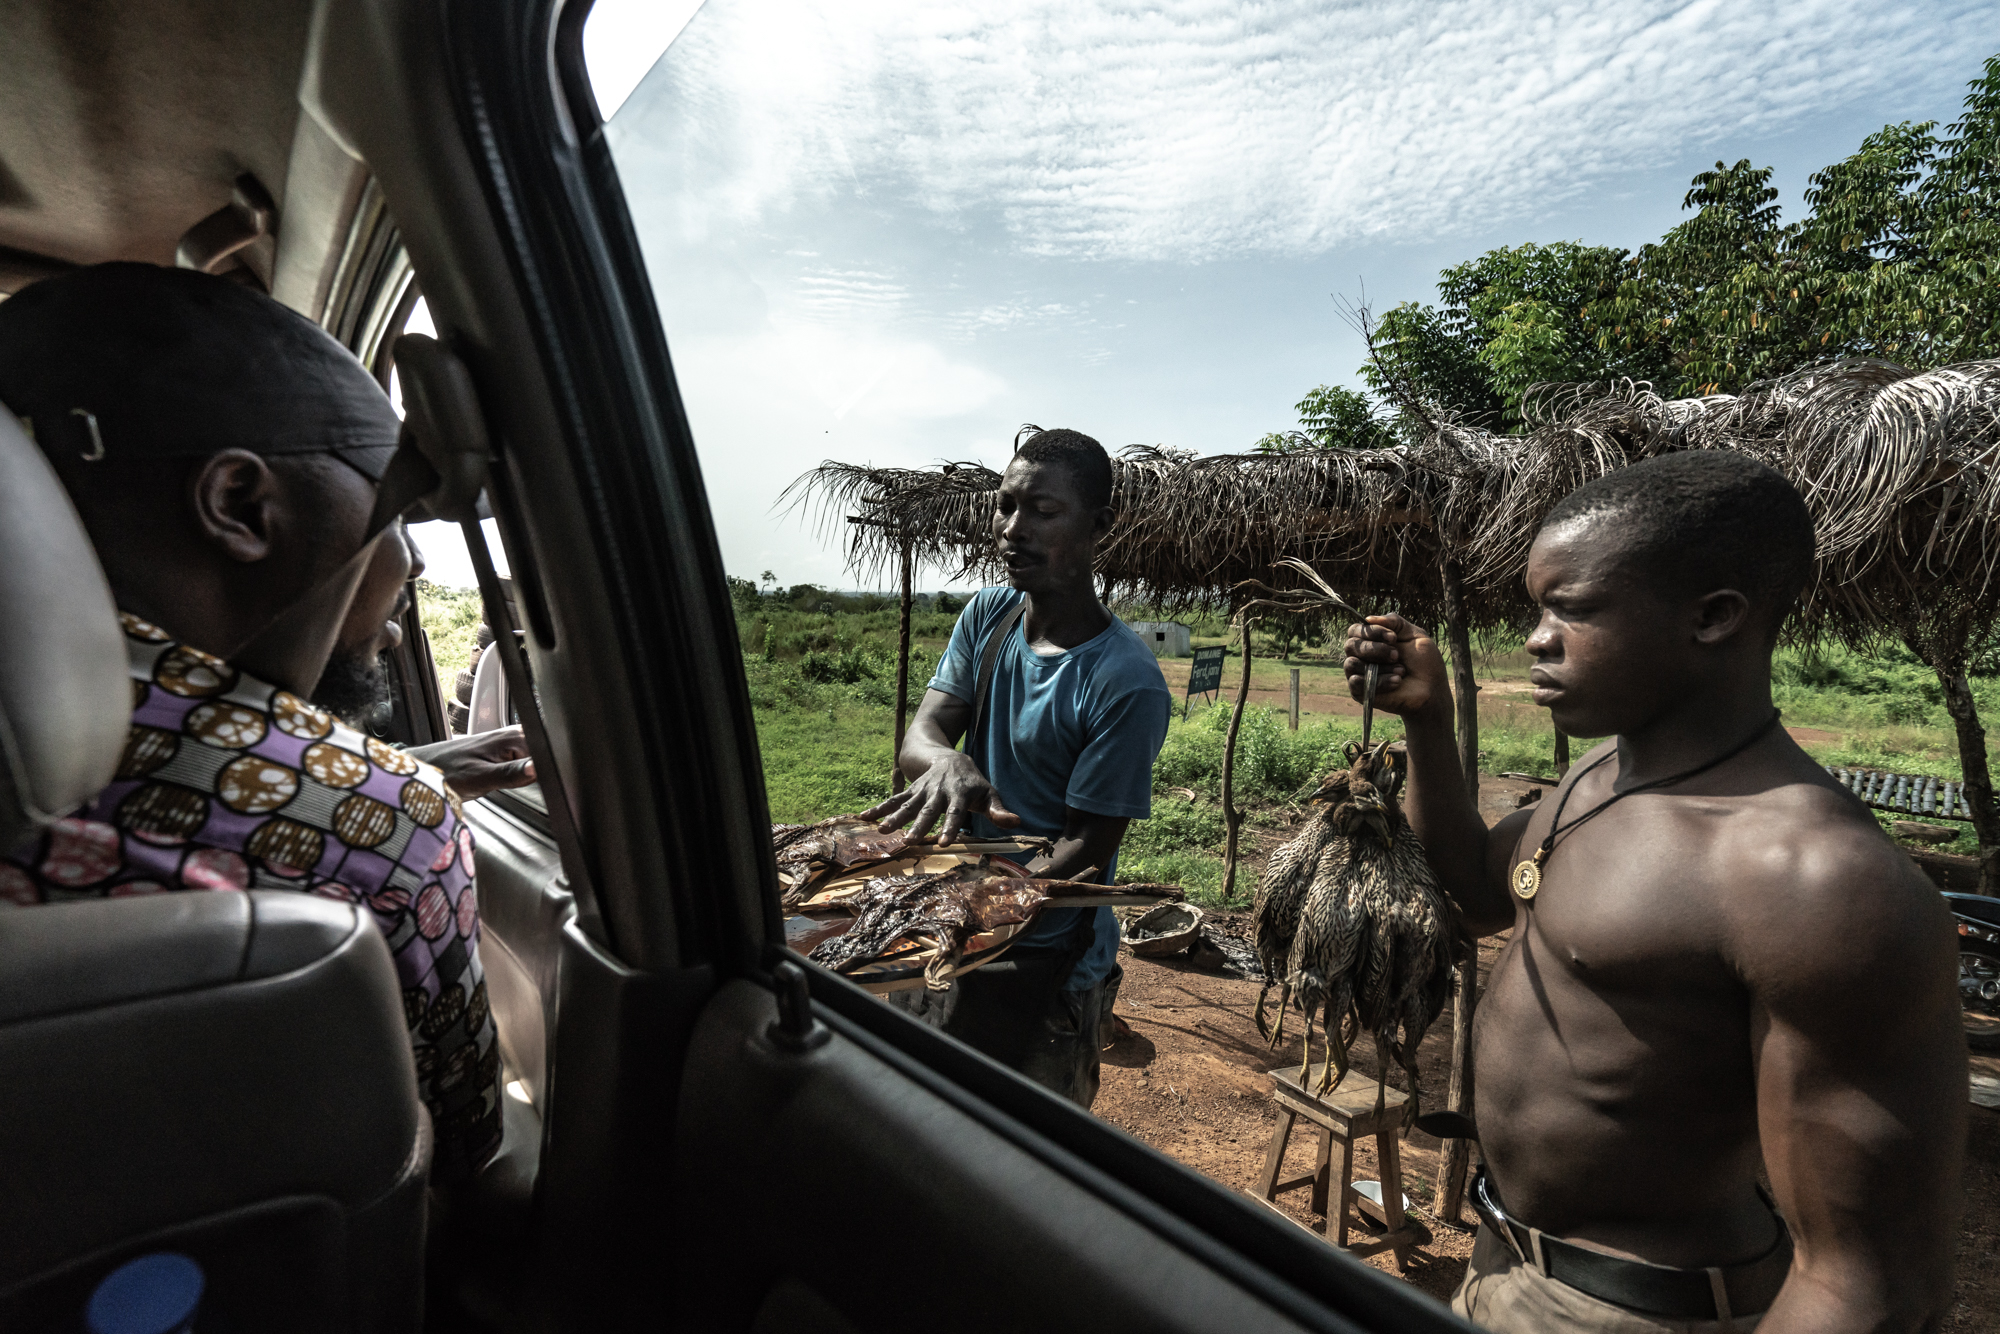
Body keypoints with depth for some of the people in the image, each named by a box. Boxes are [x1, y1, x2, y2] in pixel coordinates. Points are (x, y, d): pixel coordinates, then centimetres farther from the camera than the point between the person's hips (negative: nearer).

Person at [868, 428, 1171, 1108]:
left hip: (1044, 960, -6)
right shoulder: (985, 616, -2)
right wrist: (943, 760, -35)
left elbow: (1086, 850, -19)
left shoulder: (1128, 683, -22)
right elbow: (918, 736, -10)